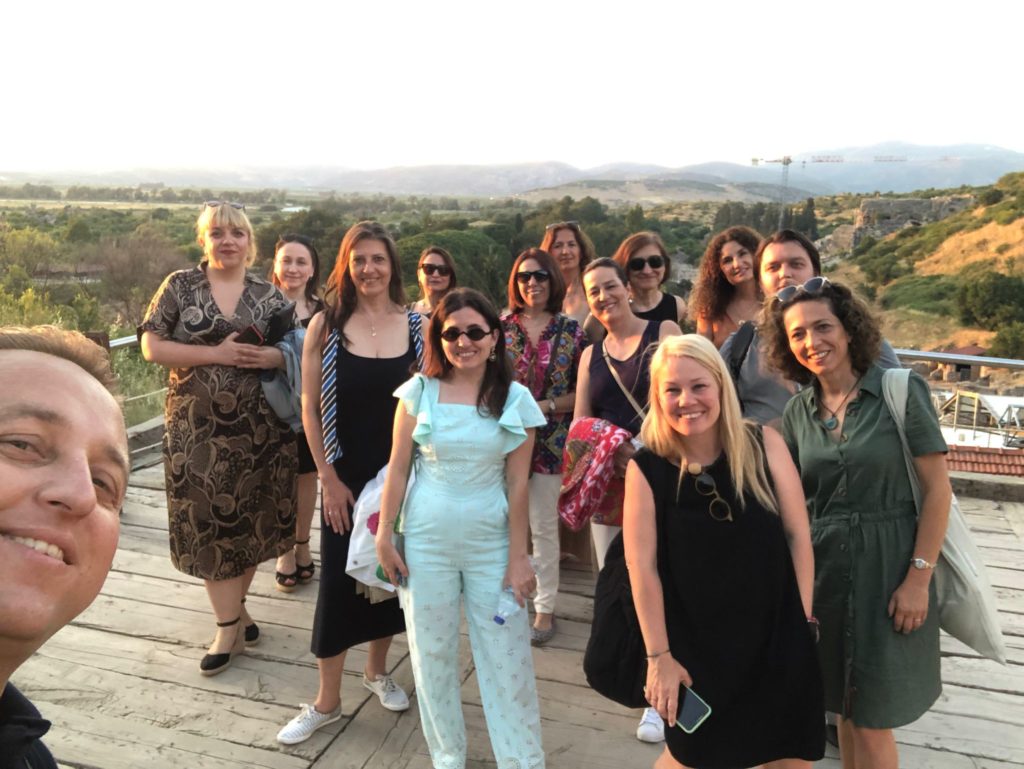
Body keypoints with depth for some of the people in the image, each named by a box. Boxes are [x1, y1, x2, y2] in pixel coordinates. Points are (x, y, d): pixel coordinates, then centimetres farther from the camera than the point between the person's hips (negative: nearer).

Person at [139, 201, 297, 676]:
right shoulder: (180, 286, 1)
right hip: (198, 426, -1)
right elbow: (151, 347, -5)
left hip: (258, 425, 2)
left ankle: (234, 607, 30)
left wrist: (272, 358, -14)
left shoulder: (269, 295, 5)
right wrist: (216, 353, -16)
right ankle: (231, 626, 14)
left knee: (250, 518, 8)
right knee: (209, 521, 2)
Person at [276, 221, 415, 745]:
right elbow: (310, 408, -4)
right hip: (347, 477, -1)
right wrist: (329, 478, -6)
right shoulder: (327, 325, -6)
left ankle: (377, 670, 37)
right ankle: (327, 701, 22)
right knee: (338, 582, 5)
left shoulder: (417, 326, -3)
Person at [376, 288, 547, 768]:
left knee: (506, 653, 5)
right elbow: (397, 469, 0)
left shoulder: (515, 399, -3)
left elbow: (517, 484, -3)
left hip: (491, 541, 0)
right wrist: (384, 536, -2)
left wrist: (518, 557, -4)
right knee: (432, 650, 12)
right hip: (426, 540, 1)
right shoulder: (419, 391, -3)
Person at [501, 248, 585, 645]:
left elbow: (583, 391, 0)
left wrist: (546, 406, -13)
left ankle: (544, 608, 22)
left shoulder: (571, 330, 1)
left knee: (544, 527, 8)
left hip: (550, 441, 0)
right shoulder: (500, 326, 2)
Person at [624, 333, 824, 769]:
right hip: (694, 644, -1)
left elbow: (798, 536, -3)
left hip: (776, 635, 2)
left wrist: (803, 620, 0)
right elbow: (642, 567, -11)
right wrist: (659, 655, -8)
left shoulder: (764, 445, -10)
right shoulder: (647, 467, -14)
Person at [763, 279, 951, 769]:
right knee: (845, 707, 15)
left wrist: (919, 578, -12)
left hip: (889, 566, -4)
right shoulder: (797, 411, 3)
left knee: (872, 717, 6)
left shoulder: (901, 391, -9)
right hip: (823, 568, 4)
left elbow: (937, 489, -8)